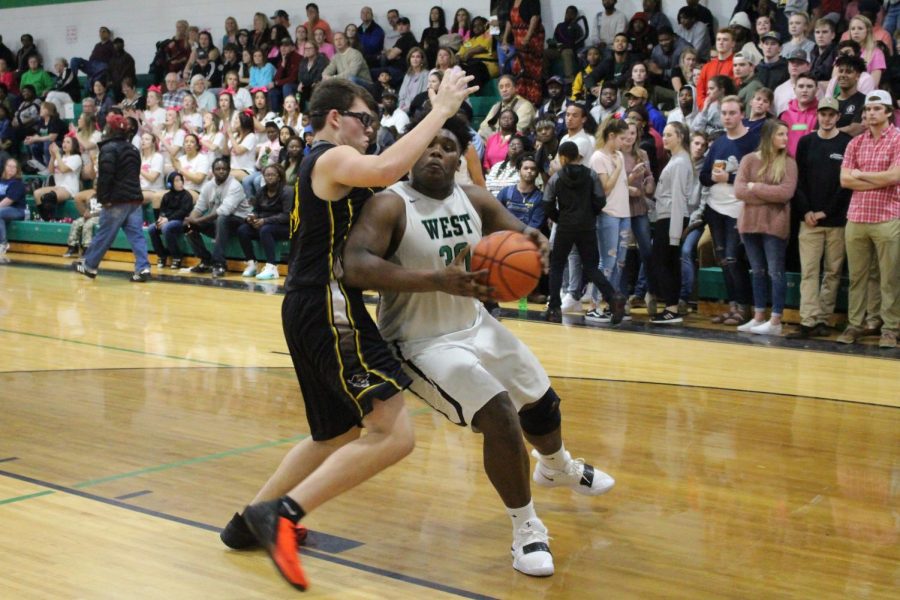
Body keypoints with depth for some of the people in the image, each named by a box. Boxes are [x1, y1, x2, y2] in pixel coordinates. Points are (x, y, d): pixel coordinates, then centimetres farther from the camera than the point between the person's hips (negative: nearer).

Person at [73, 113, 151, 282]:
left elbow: (105, 176, -17)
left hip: (117, 200, -6)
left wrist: (104, 198, -14)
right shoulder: (133, 149, 16)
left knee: (103, 235, 4)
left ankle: (89, 265, 17)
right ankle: (143, 268, -9)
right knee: (136, 235, 1)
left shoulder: (109, 148, -9)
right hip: (135, 198, 7)